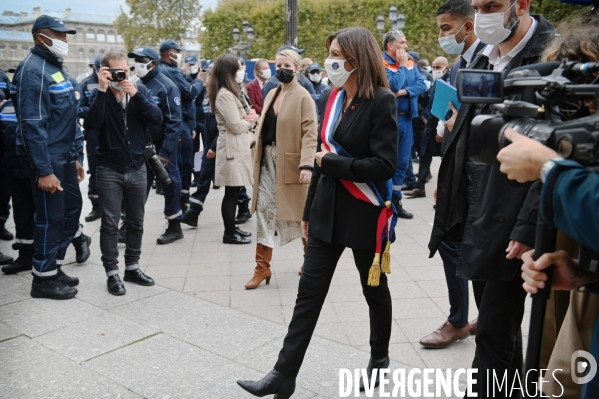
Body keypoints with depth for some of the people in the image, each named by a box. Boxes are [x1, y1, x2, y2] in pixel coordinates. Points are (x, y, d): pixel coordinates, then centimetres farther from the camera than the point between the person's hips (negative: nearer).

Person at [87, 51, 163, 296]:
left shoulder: (140, 91, 3)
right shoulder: (99, 95, -4)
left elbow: (157, 118, -13)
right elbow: (93, 123, -23)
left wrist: (136, 95, -24)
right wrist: (102, 90, -25)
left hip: (137, 167, 3)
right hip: (109, 170, -3)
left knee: (136, 222, 12)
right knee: (110, 224, 1)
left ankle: (132, 268, 26)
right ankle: (112, 274, 11)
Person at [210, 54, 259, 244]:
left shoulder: (232, 92, 18)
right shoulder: (224, 95, -16)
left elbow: (245, 115, 19)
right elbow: (236, 126, -18)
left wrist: (251, 116, -4)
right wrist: (250, 120, 1)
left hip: (238, 146, 10)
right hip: (232, 148, -10)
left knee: (234, 191, 14)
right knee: (231, 192, -4)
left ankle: (232, 227, 22)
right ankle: (229, 234, 3)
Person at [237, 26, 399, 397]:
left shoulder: (381, 101, -13)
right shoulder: (335, 98, 8)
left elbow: (385, 165, -20)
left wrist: (331, 163, -15)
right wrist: (309, 209, 13)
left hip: (364, 214, -6)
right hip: (328, 211, 6)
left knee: (374, 288, 13)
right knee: (309, 291, 5)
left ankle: (379, 358, 36)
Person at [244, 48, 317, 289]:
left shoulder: (303, 97, -9)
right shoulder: (271, 95, 12)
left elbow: (310, 133, -16)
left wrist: (307, 164, -26)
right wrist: (258, 155, 8)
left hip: (290, 163, -6)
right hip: (268, 160, 7)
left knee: (300, 213, 8)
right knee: (264, 210, 3)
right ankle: (262, 267, 10)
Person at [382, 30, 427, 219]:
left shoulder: (410, 64, 12)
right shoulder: (381, 63, -9)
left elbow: (422, 85, 1)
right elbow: (393, 86, -22)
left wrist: (404, 92, -14)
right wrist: (401, 65, -12)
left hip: (407, 118, 7)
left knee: (402, 162, 10)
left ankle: (395, 200, 20)